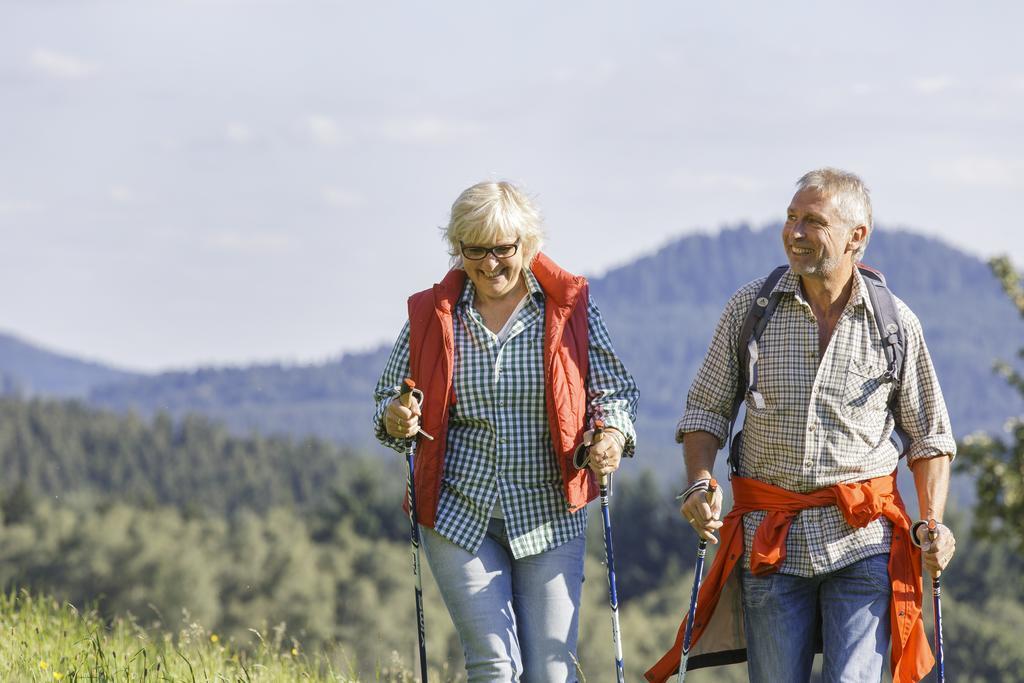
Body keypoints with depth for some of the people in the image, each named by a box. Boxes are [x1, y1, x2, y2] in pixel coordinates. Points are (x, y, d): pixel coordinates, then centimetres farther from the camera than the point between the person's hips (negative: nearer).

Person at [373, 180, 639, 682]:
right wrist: (395, 420, -13)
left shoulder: (571, 306, 2)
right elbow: (389, 397, 11)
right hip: (458, 514, 0)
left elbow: (614, 387, 3)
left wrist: (613, 434, -19)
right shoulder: (432, 314, 4)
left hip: (549, 515, 0)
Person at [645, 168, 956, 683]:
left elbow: (929, 435, 9)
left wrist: (933, 522, -5)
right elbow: (706, 409, 8)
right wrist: (699, 484, -9)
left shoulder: (895, 323, 2)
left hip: (863, 541, -1)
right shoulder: (749, 308, 3)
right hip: (770, 541, 1)